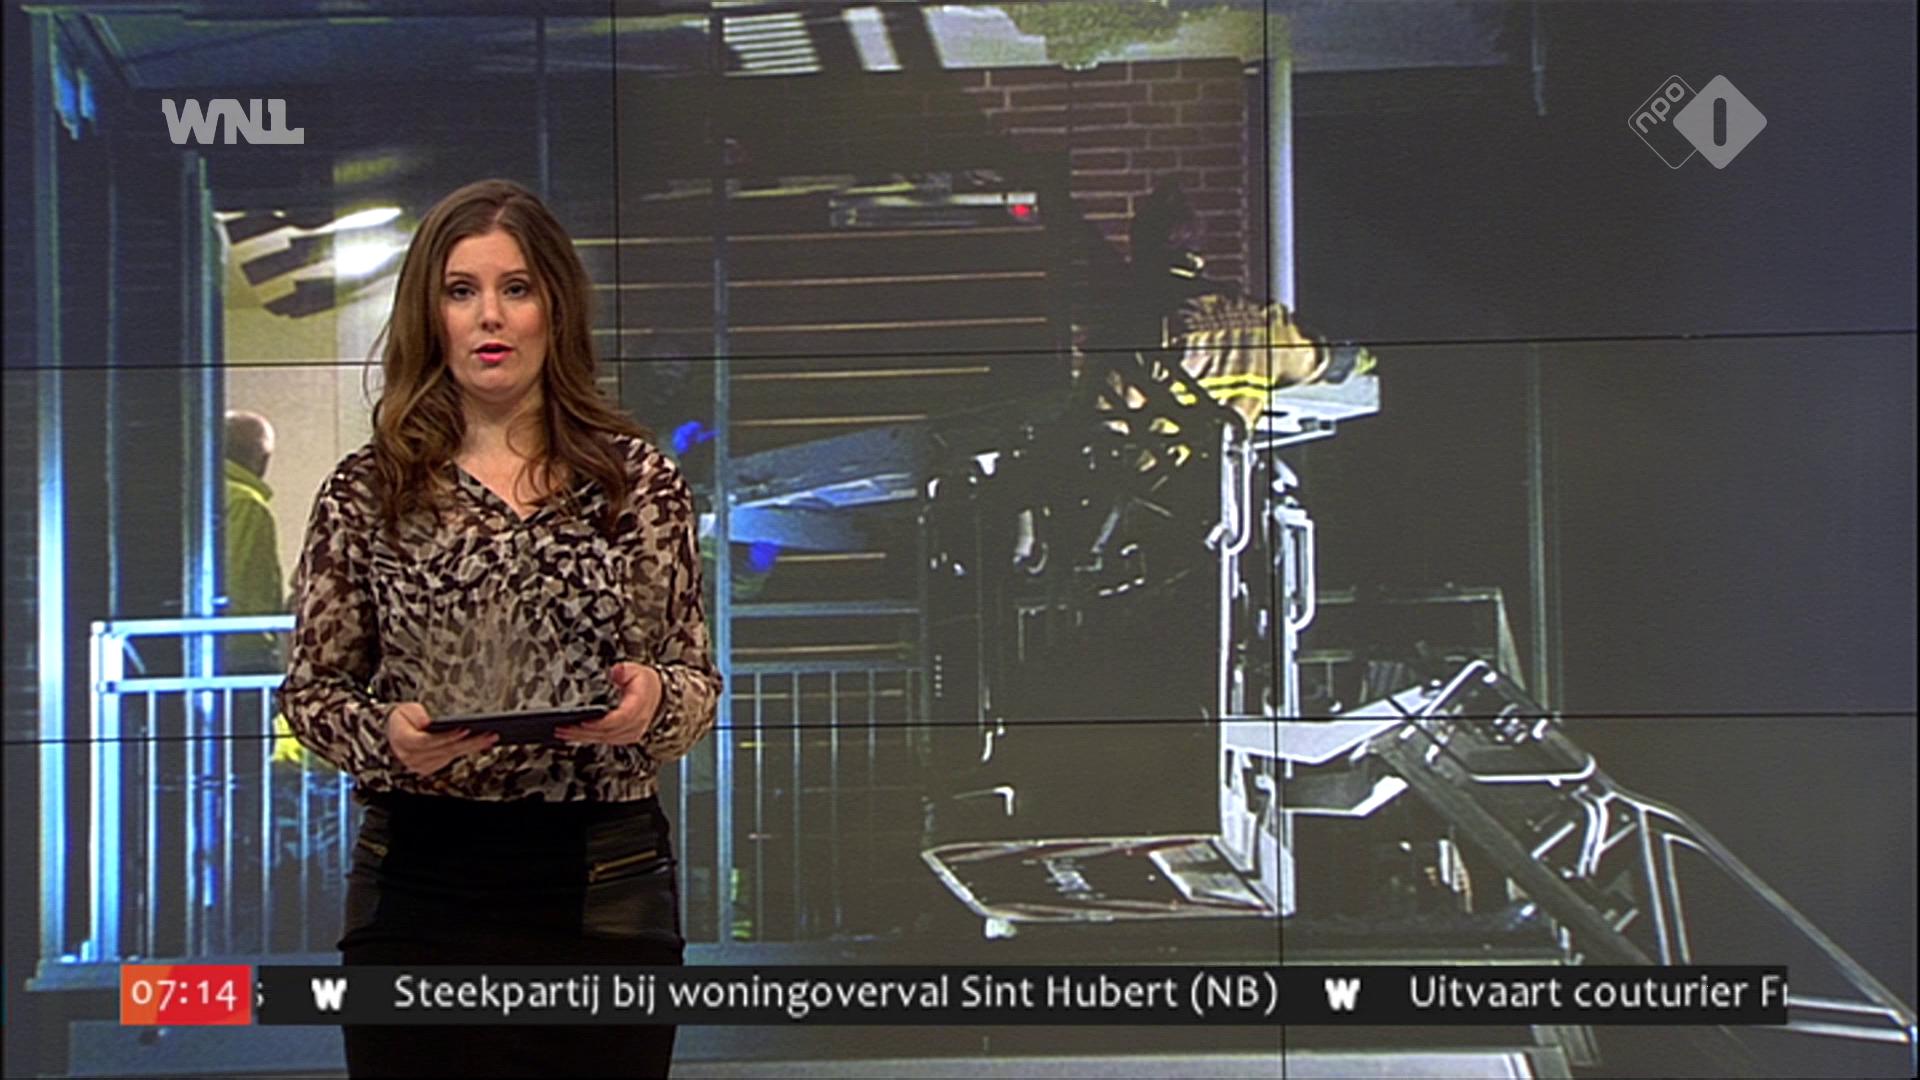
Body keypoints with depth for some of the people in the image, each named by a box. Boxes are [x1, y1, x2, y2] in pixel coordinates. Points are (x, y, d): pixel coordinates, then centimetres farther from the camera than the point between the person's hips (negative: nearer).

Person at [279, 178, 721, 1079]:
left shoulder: (639, 480, 4)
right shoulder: (364, 494, 3)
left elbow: (697, 683, 8)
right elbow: (310, 690, 7)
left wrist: (655, 698, -15)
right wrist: (385, 732, -14)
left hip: (601, 891, 1)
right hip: (419, 884, 0)